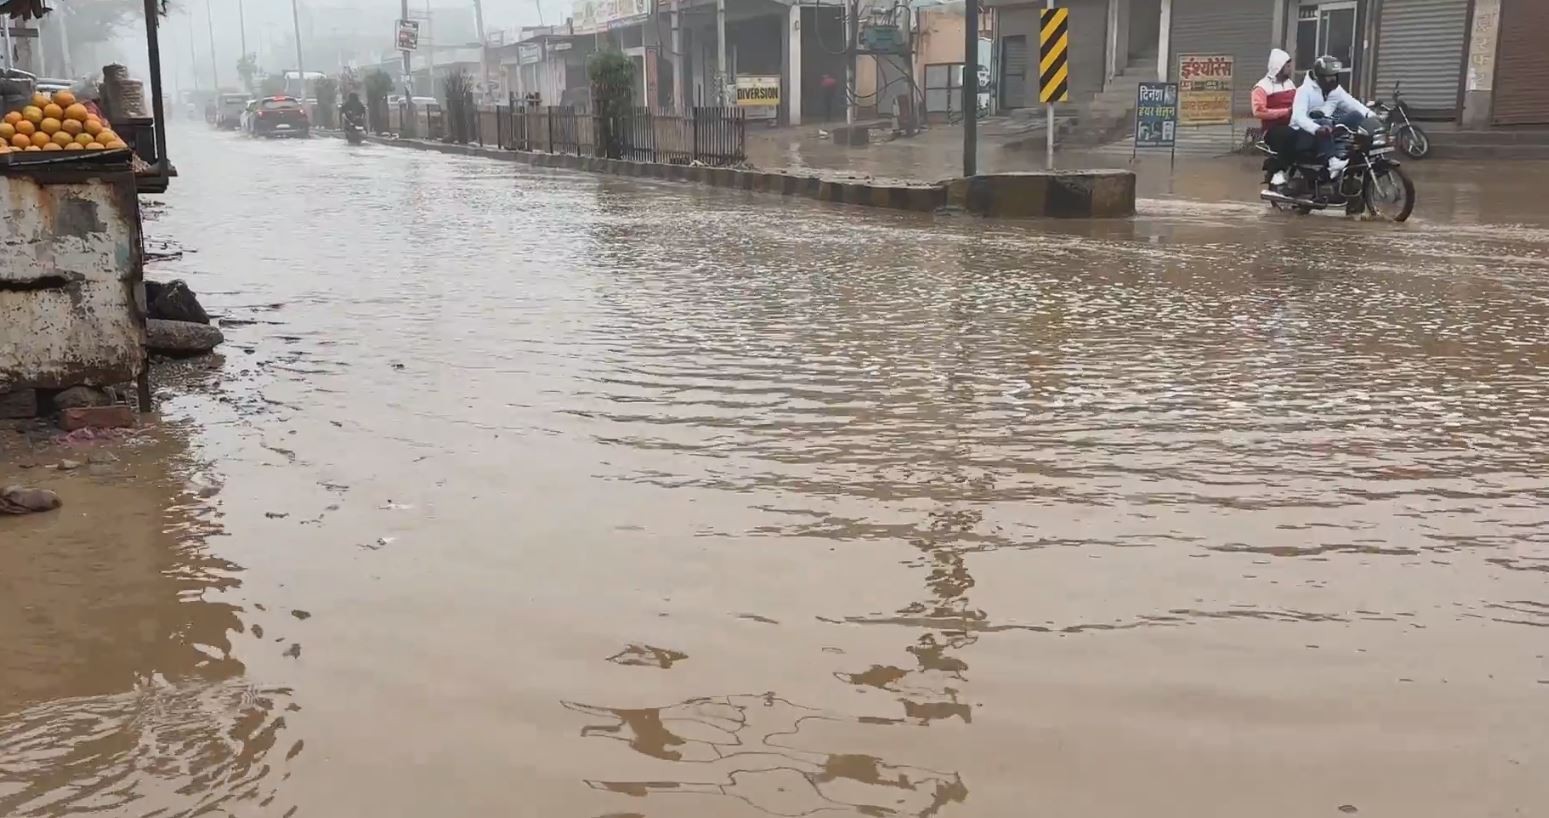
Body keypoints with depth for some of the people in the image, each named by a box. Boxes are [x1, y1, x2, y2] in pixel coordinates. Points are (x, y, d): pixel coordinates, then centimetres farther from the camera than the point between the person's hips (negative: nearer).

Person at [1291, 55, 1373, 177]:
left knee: (1356, 116, -11)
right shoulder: (1305, 90, -13)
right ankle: (1332, 161, -50)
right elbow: (1299, 116, -29)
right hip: (1303, 134, -6)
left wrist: (1372, 116, -15)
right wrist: (1317, 128, -46)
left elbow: (1354, 104, 4)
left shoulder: (1336, 90, 9)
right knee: (1324, 122, -37)